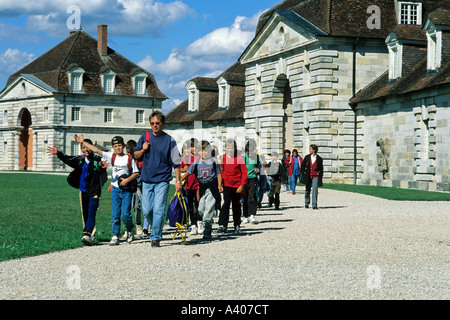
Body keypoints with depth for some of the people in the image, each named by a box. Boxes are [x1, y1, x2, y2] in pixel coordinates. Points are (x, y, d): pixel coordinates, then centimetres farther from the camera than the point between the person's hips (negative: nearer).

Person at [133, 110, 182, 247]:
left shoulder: (169, 140, 0)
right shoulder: (145, 137, 8)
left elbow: (176, 162, 0)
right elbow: (135, 156, 16)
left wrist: (178, 181, -5)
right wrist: (143, 150, -5)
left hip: (162, 181, -3)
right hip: (147, 180, 3)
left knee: (158, 210, -10)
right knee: (146, 211, 4)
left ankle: (155, 237, -4)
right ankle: (157, 228, 29)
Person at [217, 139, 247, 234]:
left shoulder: (240, 158, -5)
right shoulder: (223, 158, 2)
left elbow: (244, 172, -4)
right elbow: (221, 171, 9)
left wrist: (242, 185, -11)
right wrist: (220, 184, 3)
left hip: (237, 186, -1)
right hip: (226, 185, 1)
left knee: (236, 205, 10)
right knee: (226, 203, -12)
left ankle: (237, 225, 23)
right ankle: (222, 225, -15)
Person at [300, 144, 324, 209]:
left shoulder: (319, 159, 0)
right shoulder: (307, 157, 5)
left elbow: (321, 169, 5)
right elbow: (302, 166, 11)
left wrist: (320, 177, 0)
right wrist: (303, 174, 4)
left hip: (315, 176, -2)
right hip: (308, 176, 2)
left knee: (315, 190, -11)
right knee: (307, 190, 9)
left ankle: (314, 205, -11)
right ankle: (307, 203, 25)